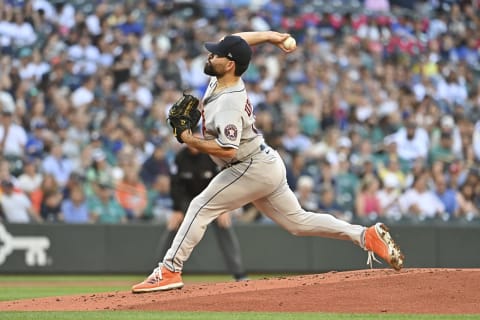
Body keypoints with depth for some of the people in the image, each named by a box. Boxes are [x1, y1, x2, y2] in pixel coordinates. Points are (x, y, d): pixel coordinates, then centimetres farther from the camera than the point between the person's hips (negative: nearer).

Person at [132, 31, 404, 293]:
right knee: (297, 221, 14)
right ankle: (368, 236, 11)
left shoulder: (229, 104, -27)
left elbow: (227, 150, -35)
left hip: (253, 169, -10)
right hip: (266, 164, 10)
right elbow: (238, 40, 16)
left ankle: (169, 271, -10)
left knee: (202, 207, -10)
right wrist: (269, 36, 9)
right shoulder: (223, 79, 0)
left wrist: (189, 140, -26)